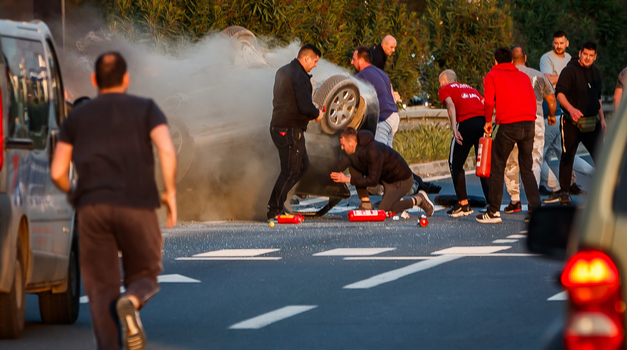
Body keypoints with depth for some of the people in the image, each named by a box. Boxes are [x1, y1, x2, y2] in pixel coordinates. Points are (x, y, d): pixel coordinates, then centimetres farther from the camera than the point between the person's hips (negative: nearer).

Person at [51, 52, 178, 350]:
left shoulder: (77, 117, 16)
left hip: (92, 207, 1)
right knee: (143, 278, 13)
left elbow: (57, 172, 11)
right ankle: (131, 303, -23)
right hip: (137, 206, -1)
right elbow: (166, 149, -8)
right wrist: (170, 192, 1)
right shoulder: (146, 109, 11)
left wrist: (71, 192, 31)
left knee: (102, 290, 5)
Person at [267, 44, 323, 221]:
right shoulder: (300, 77, -17)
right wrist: (316, 114, -1)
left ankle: (277, 201, 17)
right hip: (290, 130, -10)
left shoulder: (283, 72, 15)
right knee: (291, 170, -5)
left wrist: (310, 113, 18)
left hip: (278, 126, 10)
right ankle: (275, 210, -4)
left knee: (302, 165, 18)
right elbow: (306, 107, -24)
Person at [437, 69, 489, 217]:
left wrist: (454, 128, -15)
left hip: (467, 122, -5)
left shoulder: (445, 89, 17)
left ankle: (463, 203, 4)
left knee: (455, 164, 8)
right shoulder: (470, 88, 33)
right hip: (485, 121, 5)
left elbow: (450, 104, -4)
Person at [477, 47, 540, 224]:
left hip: (508, 125, -4)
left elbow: (489, 101, -3)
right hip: (529, 123, 4)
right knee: (527, 168, 13)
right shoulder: (523, 76, 21)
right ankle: (536, 208, 4)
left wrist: (488, 121, 10)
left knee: (497, 167, 5)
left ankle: (494, 212, 3)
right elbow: (533, 101, 17)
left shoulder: (492, 76, 9)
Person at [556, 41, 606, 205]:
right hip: (572, 123, -5)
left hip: (592, 122, 5)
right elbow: (560, 93, -20)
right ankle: (564, 193, 9)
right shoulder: (569, 71, -9)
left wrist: (602, 118, 20)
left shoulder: (595, 72, 13)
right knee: (568, 156, 1)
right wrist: (571, 109, -36)